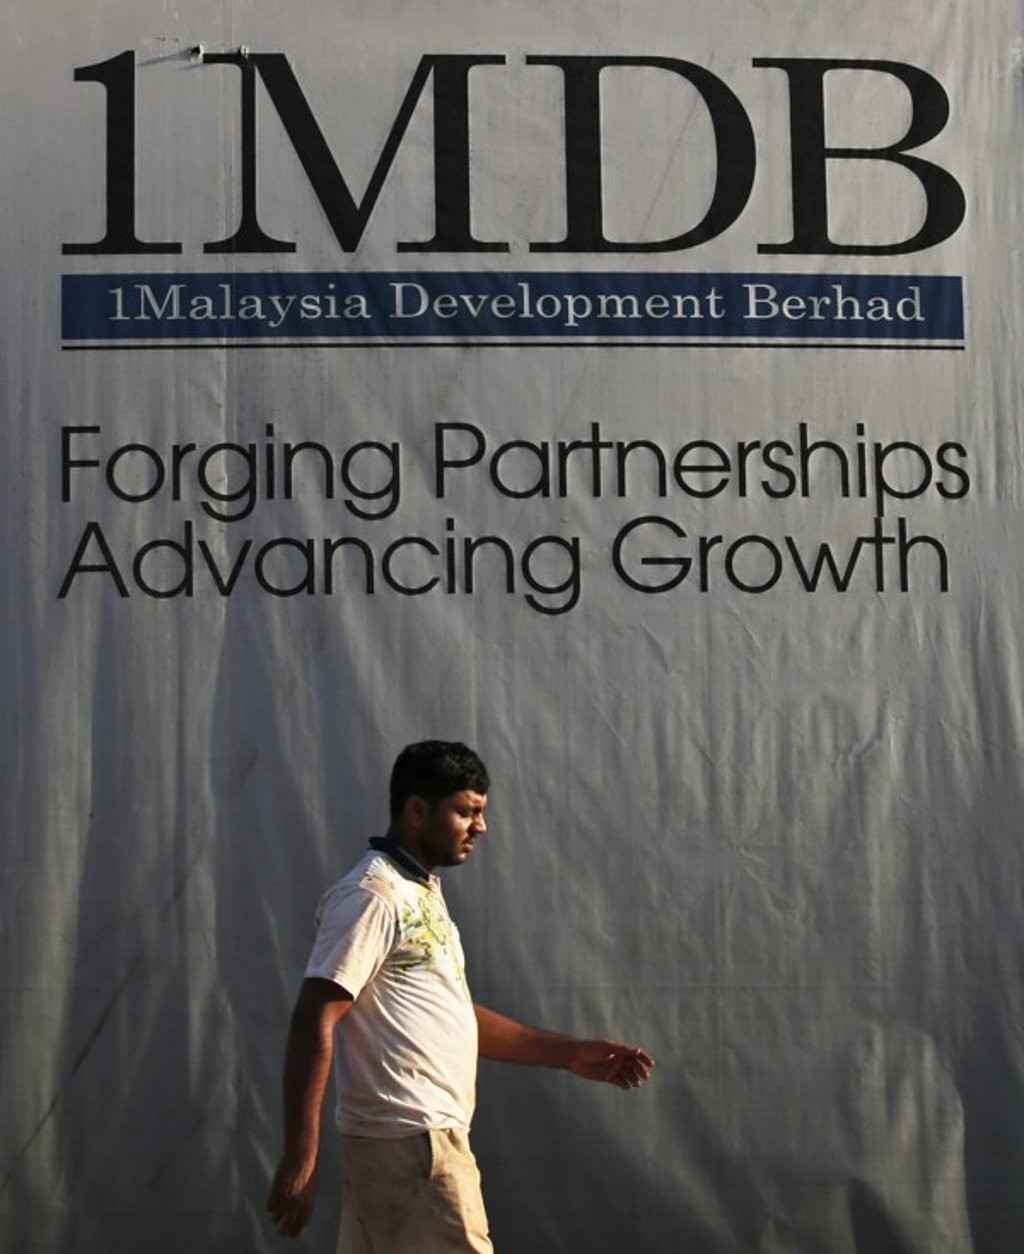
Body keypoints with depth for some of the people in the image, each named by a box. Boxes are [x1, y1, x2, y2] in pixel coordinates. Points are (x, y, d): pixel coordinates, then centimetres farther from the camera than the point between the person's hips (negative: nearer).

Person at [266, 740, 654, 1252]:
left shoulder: (420, 891, 17)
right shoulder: (372, 896, -15)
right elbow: (314, 1024, -20)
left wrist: (569, 1053, 17)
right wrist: (299, 1156, -24)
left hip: (400, 1137, 9)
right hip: (412, 1142, -9)